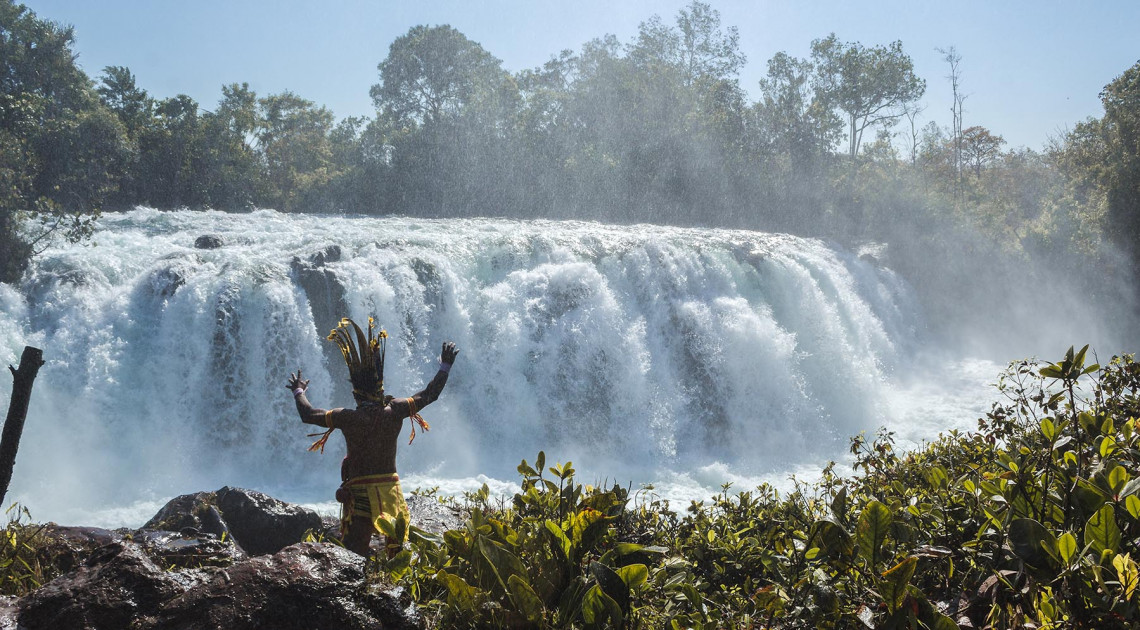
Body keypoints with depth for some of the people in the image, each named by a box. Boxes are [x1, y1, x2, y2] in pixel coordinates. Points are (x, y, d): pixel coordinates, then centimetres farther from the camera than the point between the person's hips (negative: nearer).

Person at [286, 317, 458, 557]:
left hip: (359, 493, -2)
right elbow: (429, 395, 5)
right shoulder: (395, 412, -4)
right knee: (397, 546, 16)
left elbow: (308, 414, -3)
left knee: (355, 553, -2)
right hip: (391, 490, 2)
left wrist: (299, 391, 17)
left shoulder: (347, 418, -10)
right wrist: (445, 366, 18)